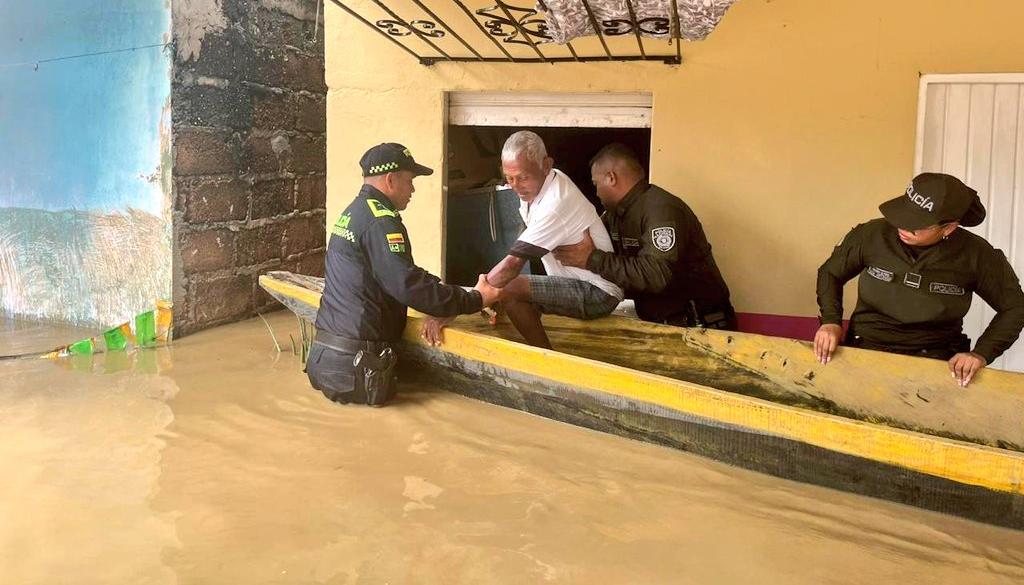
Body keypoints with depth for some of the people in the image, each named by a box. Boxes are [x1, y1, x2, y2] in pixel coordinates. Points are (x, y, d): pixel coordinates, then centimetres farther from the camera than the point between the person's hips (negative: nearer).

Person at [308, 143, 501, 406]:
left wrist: (460, 293, 12)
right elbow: (409, 286, -22)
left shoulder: (352, 213, 17)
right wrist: (474, 300, -13)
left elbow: (405, 274, 20)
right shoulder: (380, 220, -15)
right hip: (354, 362, -10)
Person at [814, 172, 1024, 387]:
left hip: (935, 359, -1)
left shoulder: (975, 255, -7)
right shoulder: (872, 235, -6)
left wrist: (982, 353, -8)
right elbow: (830, 273, 10)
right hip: (866, 349, 1)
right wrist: (831, 320, -6)